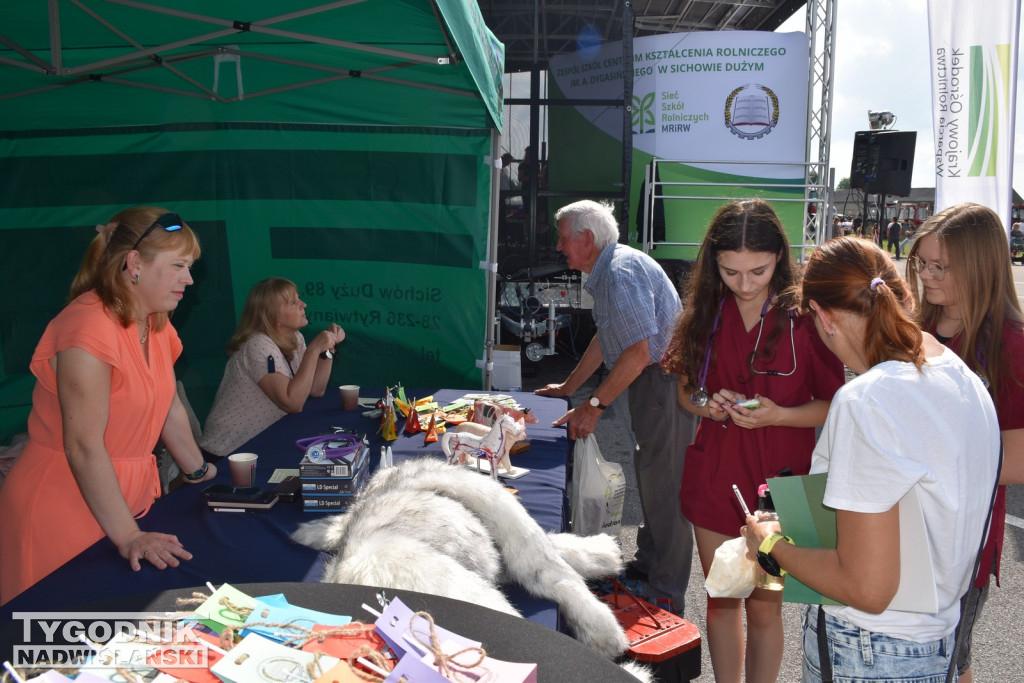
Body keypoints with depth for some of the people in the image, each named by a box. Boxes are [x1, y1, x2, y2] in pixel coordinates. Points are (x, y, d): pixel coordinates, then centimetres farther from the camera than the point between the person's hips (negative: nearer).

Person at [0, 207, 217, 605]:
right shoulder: (90, 327, -22)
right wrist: (126, 537, -23)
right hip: (66, 509, -8)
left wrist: (200, 473, 19)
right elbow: (84, 446, -24)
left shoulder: (154, 323, 6)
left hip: (130, 502, 8)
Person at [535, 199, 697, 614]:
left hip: (666, 381, -11)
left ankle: (666, 599, 6)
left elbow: (639, 352, -27)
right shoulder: (607, 271, 14)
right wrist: (568, 387, 27)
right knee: (649, 476, 20)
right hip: (651, 382, 11)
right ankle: (647, 564, 37)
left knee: (664, 490, -4)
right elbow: (605, 338, 24)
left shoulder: (621, 272, -21)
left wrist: (594, 406, -22)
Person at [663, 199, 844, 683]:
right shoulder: (706, 311, 2)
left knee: (764, 607, 9)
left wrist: (777, 414, -23)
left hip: (777, 481, -3)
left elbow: (833, 405, -6)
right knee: (721, 601, 16)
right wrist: (708, 404, -11)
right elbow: (685, 390, 10)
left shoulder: (805, 316, -11)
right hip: (714, 478, 4)